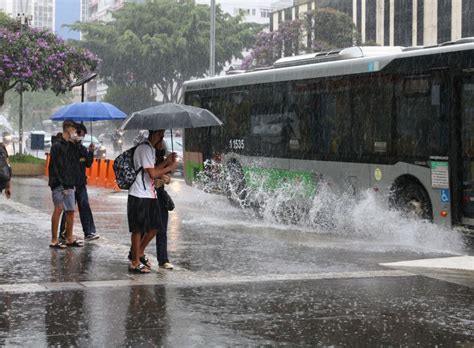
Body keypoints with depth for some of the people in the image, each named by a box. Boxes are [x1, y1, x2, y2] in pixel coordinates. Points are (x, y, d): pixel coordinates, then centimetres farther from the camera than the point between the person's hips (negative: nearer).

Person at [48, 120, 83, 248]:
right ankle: (54, 240, -5)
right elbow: (56, 168, -13)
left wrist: (72, 183, 10)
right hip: (59, 184, -7)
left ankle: (69, 239, 17)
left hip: (69, 185, 7)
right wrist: (63, 185, -16)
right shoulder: (57, 146, -8)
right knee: (58, 208, -9)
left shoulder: (72, 146, 15)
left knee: (71, 210, 8)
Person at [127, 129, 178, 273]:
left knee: (154, 227, 13)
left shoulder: (150, 149, 16)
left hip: (149, 195, 10)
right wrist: (170, 167, -9)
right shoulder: (145, 149, -16)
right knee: (138, 229, -2)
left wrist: (166, 162, 9)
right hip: (139, 196, -10)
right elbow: (153, 173, -21)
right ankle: (135, 263, 7)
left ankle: (140, 253, 28)